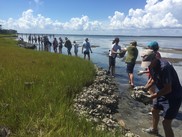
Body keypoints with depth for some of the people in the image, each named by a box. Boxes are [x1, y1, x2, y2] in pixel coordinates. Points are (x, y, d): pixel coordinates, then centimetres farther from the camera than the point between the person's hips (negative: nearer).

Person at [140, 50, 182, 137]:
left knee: (166, 123, -9)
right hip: (163, 93, 9)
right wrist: (145, 88, -5)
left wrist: (152, 97, -28)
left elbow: (168, 89, -31)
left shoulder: (164, 67, -33)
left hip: (174, 96, -9)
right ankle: (154, 129, 50)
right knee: (154, 111, 24)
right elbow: (153, 79, 10)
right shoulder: (151, 66, -6)